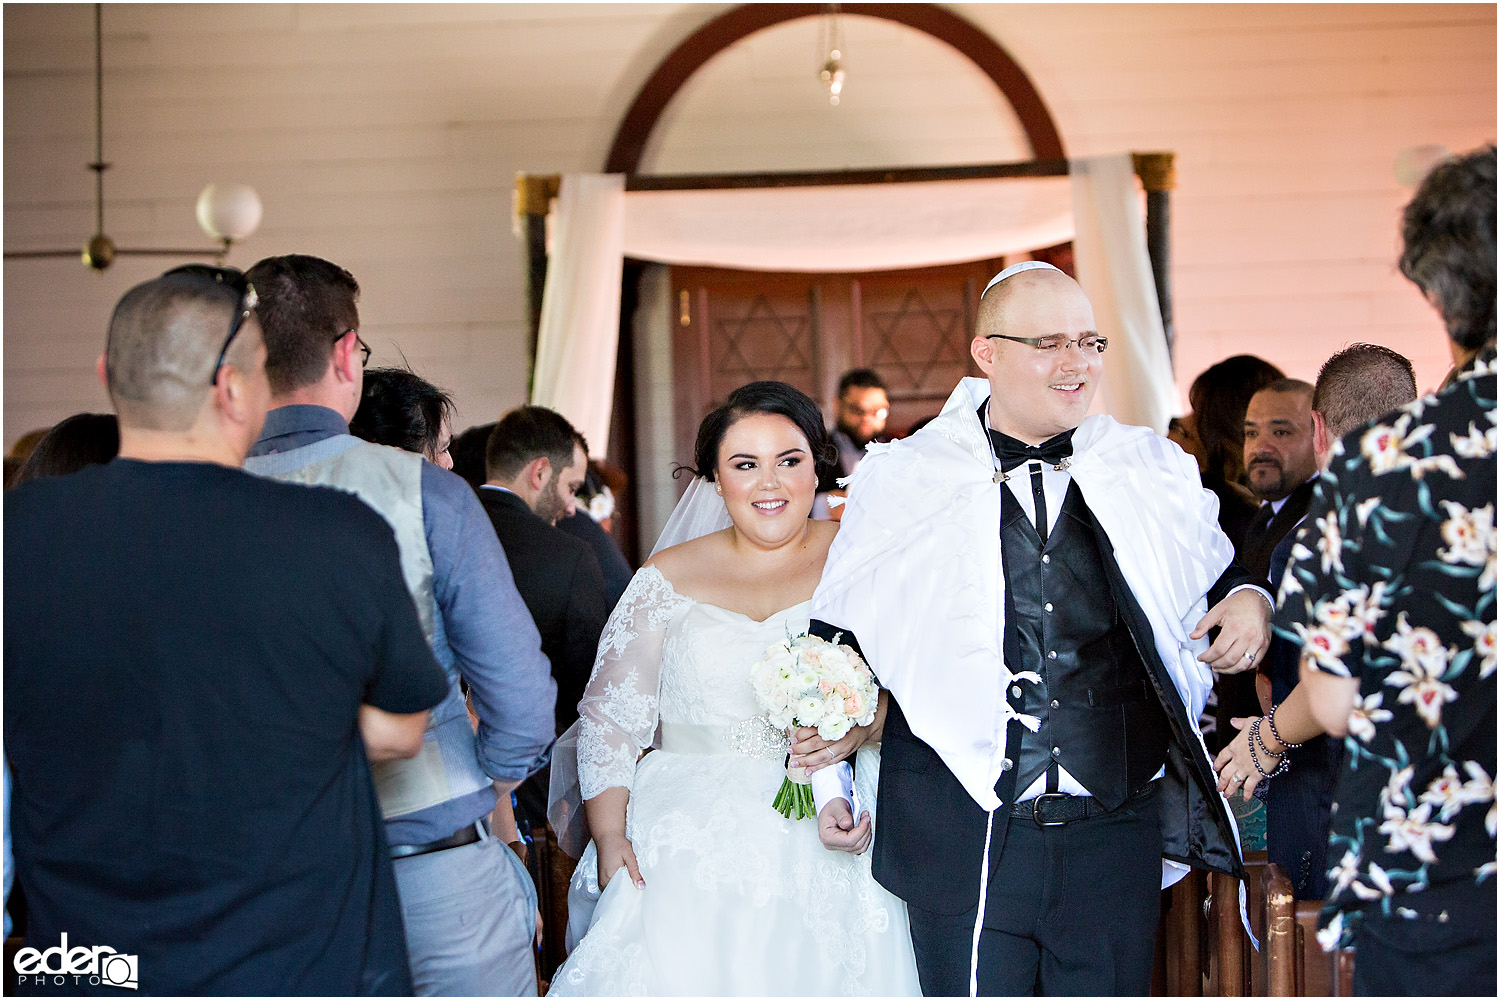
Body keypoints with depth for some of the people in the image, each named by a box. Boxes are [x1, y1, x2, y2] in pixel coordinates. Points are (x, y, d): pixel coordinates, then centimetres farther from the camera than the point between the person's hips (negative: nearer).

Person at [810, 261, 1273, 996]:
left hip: (1117, 832, 2)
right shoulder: (905, 481, 1)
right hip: (964, 837, -2)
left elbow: (1216, 578, 22)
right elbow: (837, 638, 11)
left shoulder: (1153, 473, 7)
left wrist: (1248, 601, 0)